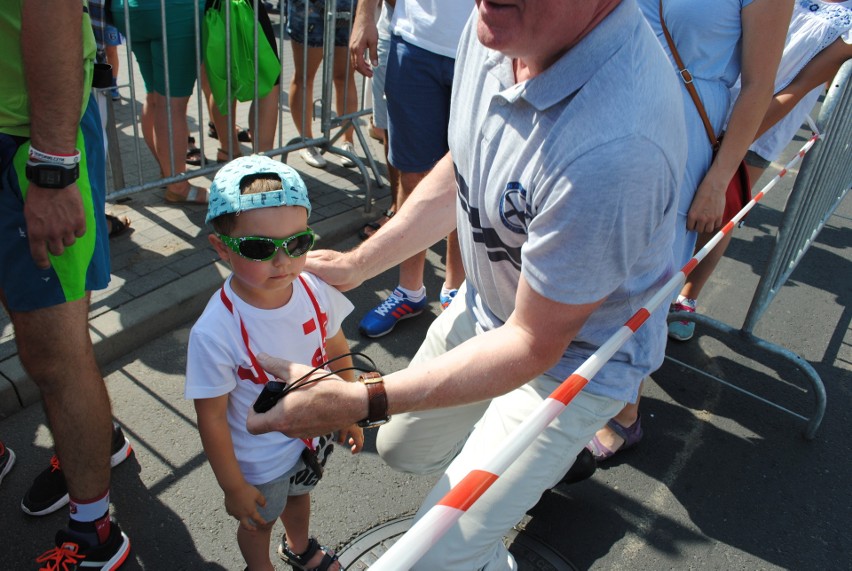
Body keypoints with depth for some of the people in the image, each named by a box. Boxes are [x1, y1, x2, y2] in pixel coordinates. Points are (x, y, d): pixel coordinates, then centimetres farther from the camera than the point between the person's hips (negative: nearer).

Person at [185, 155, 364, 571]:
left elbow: (336, 351, -4)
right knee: (259, 521, 27)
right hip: (259, 459, -4)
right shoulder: (214, 332, -36)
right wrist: (233, 487, -13)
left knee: (298, 495, 34)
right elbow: (212, 418, -24)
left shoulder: (316, 291, -23)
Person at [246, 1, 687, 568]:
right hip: (484, 309, 7)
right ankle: (551, 454, 50)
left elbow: (533, 345, -29)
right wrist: (357, 264, 2)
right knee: (404, 448, 27)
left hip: (572, 359, -7)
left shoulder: (616, 147, -41)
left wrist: (358, 401, -29)